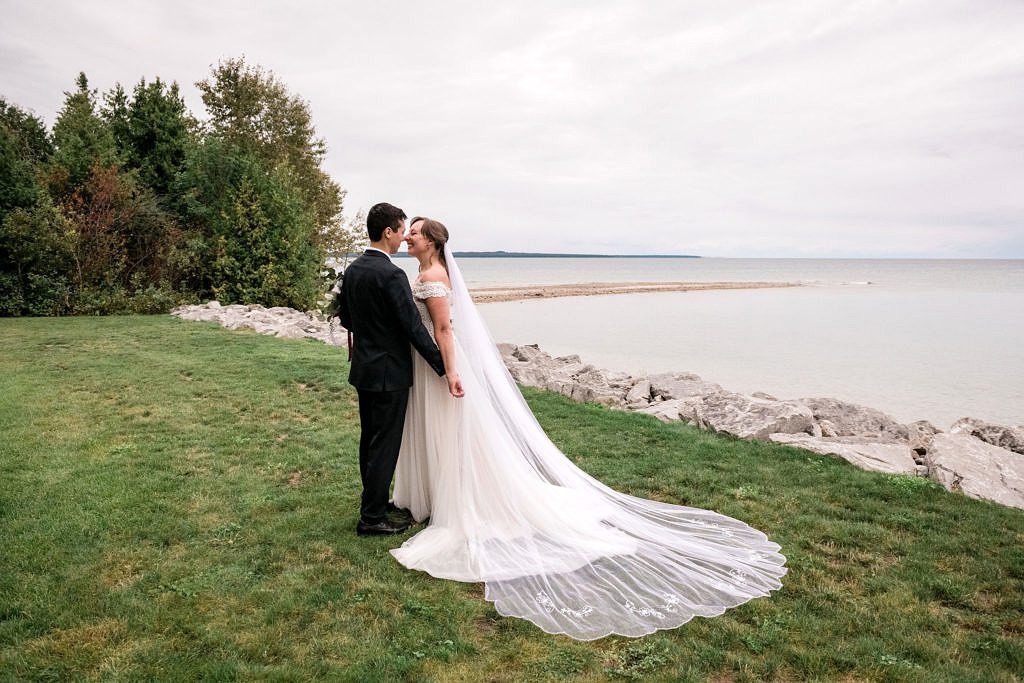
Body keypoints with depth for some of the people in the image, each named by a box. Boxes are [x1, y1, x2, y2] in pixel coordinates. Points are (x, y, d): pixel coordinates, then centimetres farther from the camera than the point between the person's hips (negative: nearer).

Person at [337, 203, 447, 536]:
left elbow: (345, 318, 15)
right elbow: (414, 327, -21)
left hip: (363, 369, 9)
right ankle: (372, 518, 9)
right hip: (388, 372, -9)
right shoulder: (391, 275, -20)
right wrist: (443, 368, -15)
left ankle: (375, 502, 32)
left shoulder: (352, 270, 6)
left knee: (369, 440, 18)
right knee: (385, 445, 1)